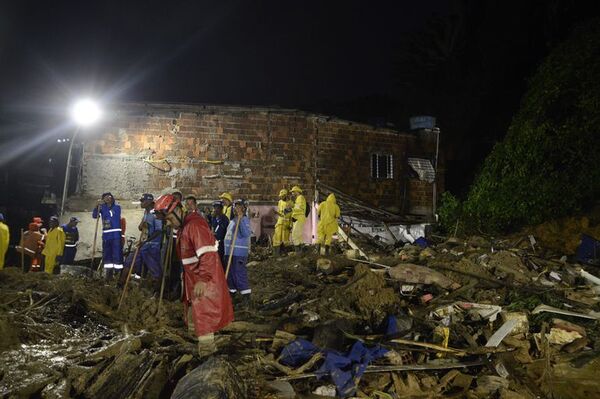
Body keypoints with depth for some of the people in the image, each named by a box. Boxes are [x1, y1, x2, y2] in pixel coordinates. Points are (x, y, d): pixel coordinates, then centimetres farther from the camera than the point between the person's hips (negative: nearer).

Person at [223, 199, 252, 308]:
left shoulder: (244, 219, -11)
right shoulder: (233, 220, 16)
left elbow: (246, 234, -28)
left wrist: (241, 218, -30)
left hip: (239, 253, -9)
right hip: (229, 252, 9)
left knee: (240, 274, -9)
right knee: (230, 274, 16)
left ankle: (246, 296, -3)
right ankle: (232, 292, 29)